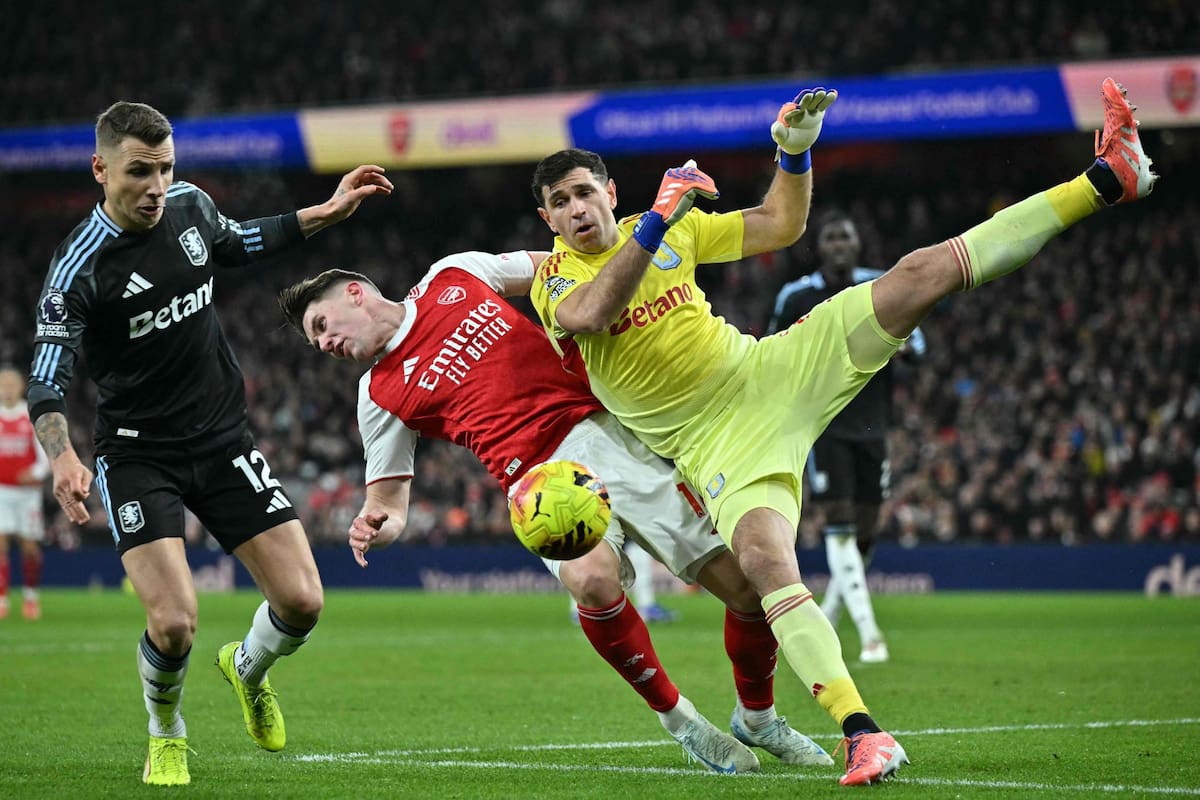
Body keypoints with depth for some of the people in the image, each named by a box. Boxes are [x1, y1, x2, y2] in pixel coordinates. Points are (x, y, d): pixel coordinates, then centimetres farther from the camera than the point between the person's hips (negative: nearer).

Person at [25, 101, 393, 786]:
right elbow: (47, 386, -21)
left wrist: (327, 214, 13)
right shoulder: (79, 267, -19)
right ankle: (167, 736, 14)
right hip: (137, 453, -5)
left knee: (302, 602, -6)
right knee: (175, 625, -20)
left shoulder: (190, 206, -2)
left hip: (224, 440, 5)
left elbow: (242, 244, 22)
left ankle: (248, 668, 31)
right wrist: (64, 458, -40)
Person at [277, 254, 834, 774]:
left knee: (749, 584, -6)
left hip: (611, 427, 2)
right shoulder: (381, 395, 9)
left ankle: (758, 719, 22)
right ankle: (678, 721, -9)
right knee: (591, 578, -35)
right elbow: (388, 503, 8)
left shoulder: (453, 276, 13)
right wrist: (376, 527, -14)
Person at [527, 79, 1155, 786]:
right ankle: (862, 735, -35)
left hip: (767, 369, 3)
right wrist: (657, 221, -29)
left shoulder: (676, 226, 7)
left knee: (923, 273, -8)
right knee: (767, 563, -31)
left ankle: (1105, 181, -6)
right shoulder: (553, 282, -4)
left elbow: (781, 226, 15)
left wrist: (795, 151, -1)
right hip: (717, 440, -3)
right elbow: (588, 315, -29)